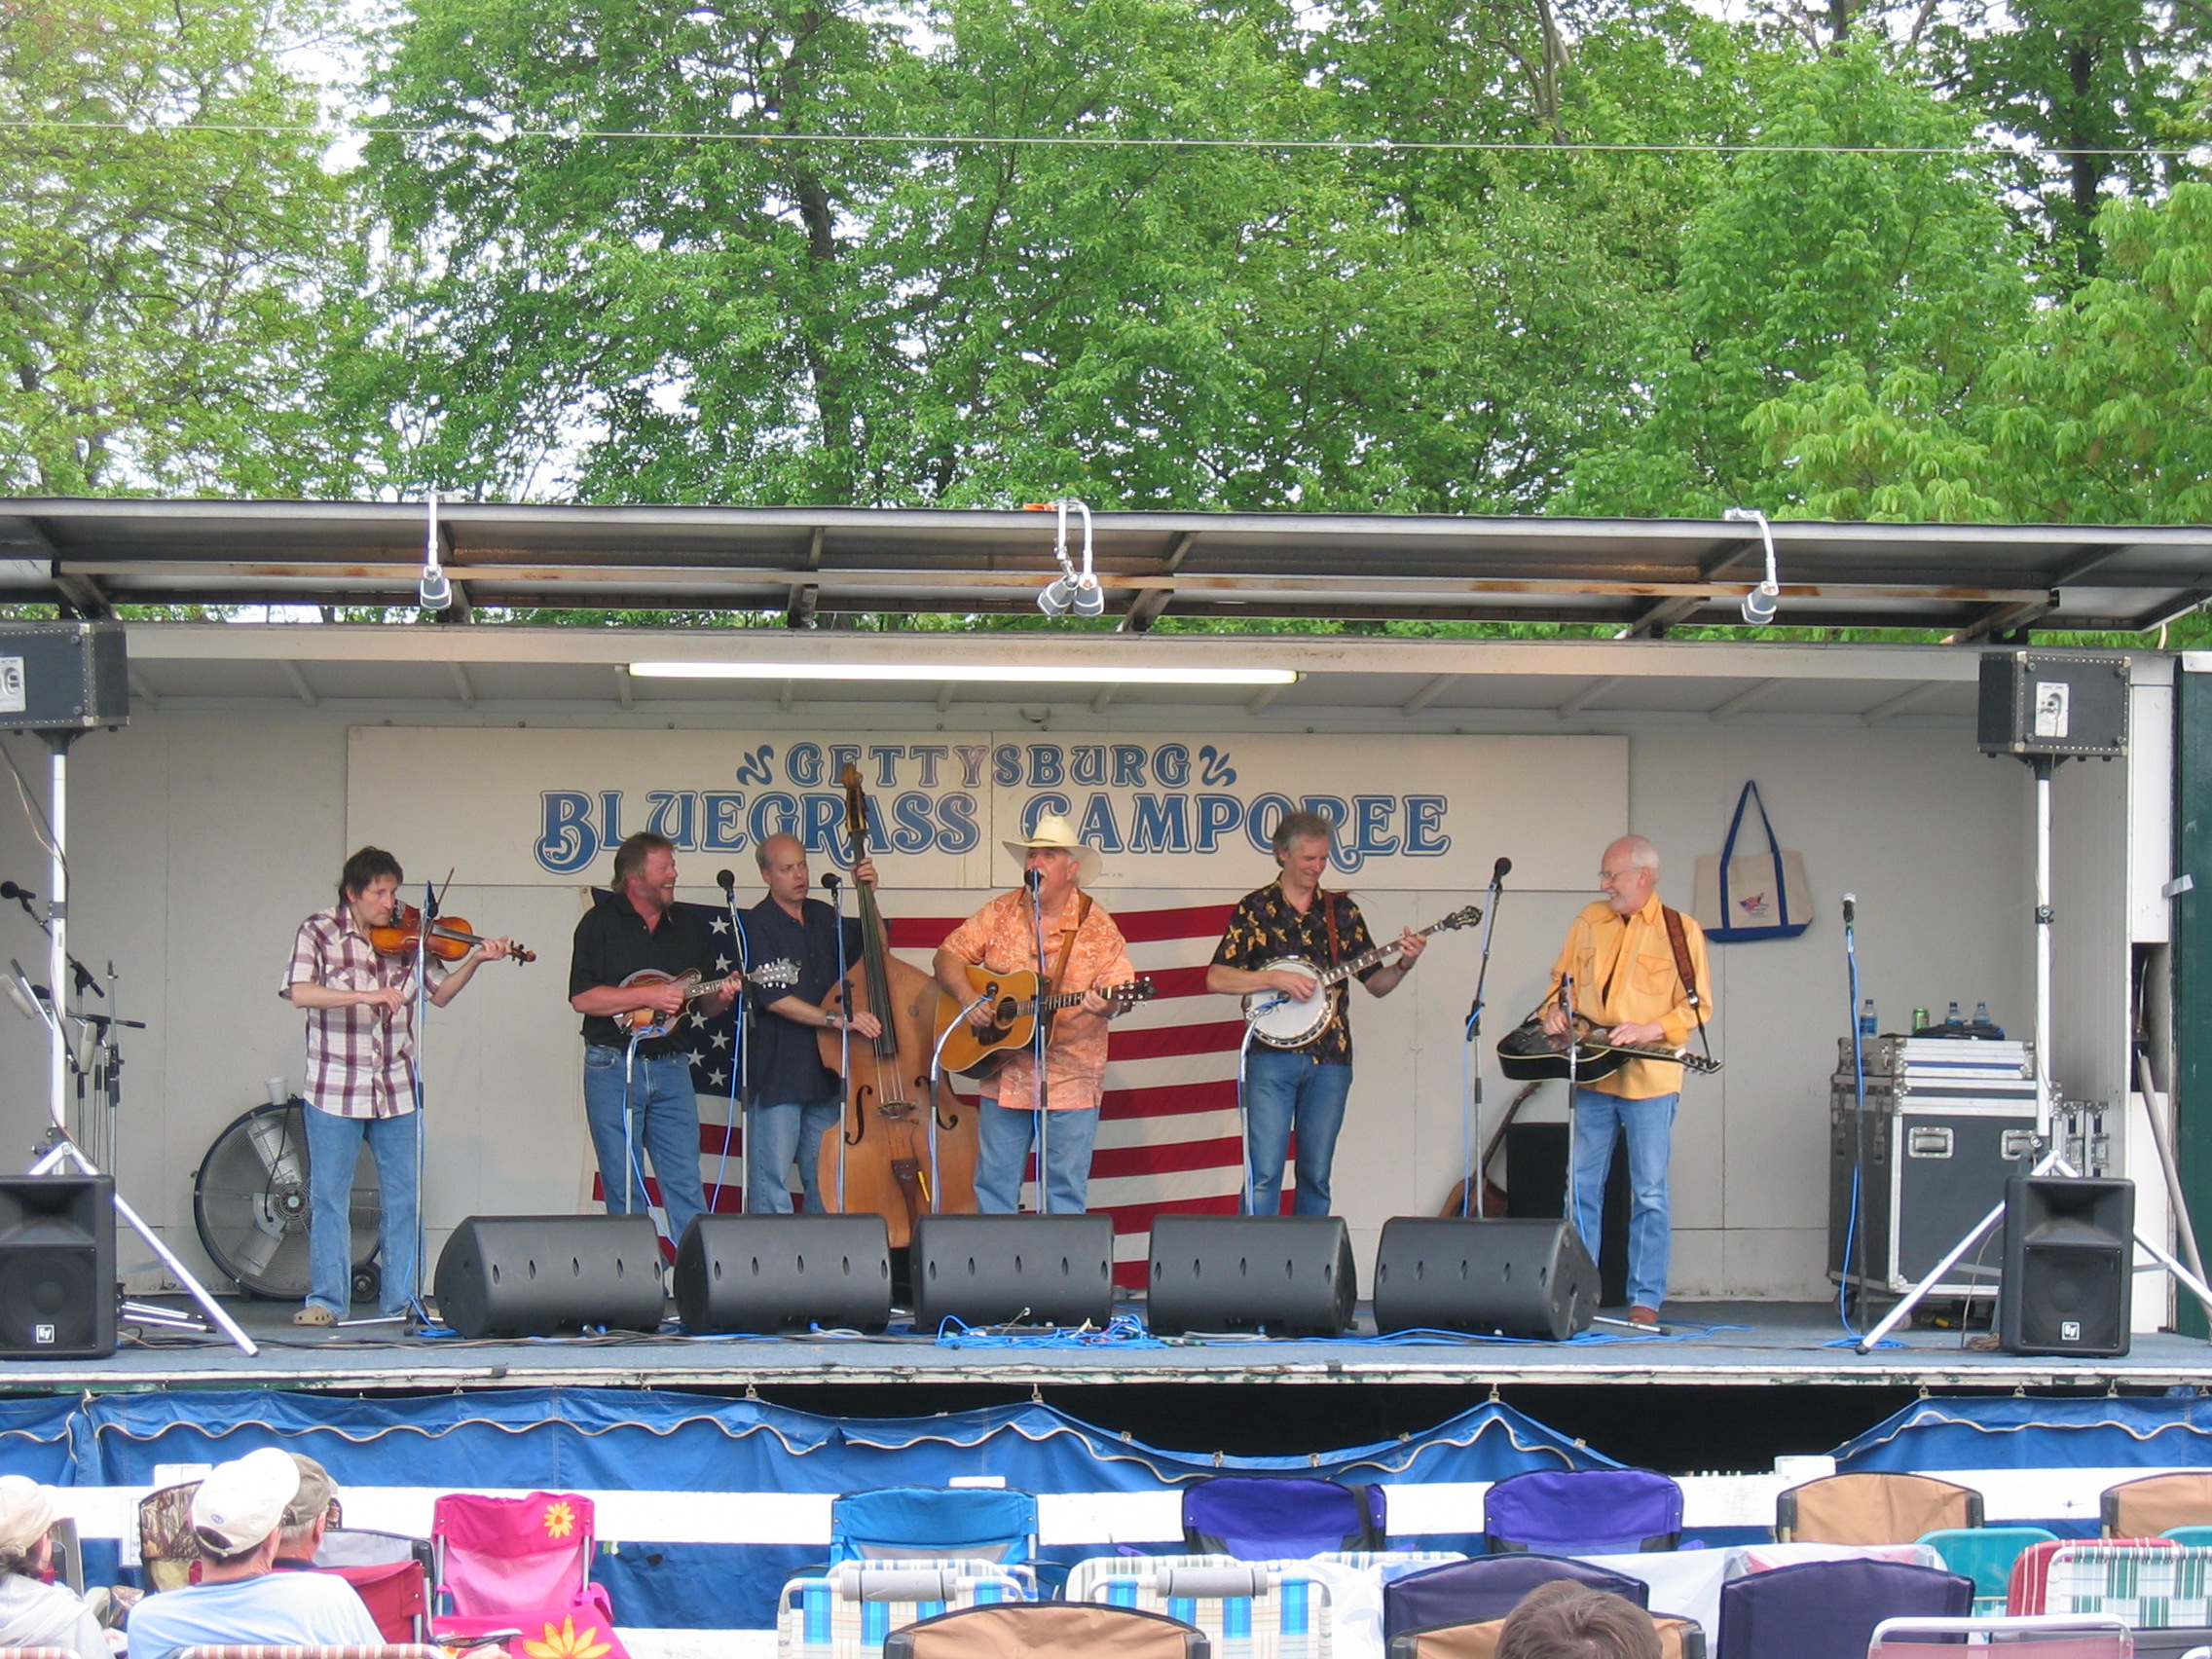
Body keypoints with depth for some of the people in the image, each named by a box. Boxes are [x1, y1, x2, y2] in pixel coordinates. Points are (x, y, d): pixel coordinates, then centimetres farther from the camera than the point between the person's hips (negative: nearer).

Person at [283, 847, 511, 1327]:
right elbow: (300, 992, -20)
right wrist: (367, 996, -30)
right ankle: (325, 1300, 8)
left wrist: (473, 960, -5)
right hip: (333, 1090, -3)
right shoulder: (318, 933, -6)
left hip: (397, 1091, 3)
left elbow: (440, 994, 11)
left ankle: (403, 1300, 12)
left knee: (403, 1199, 5)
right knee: (328, 1198, 2)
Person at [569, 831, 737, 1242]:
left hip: (671, 1069, 3)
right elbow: (582, 997, -11)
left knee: (686, 1186, -2)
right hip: (612, 1068, -3)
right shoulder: (601, 923, 0)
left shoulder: (690, 926, 12)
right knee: (624, 1190, 1)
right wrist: (648, 996, -17)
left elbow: (703, 1005, 17)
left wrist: (719, 997, -6)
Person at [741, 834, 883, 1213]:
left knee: (823, 1180, 12)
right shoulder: (758, 926, -8)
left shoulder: (823, 917, 11)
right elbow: (773, 998, -17)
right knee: (771, 1181, -7)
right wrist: (837, 1019, -24)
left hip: (824, 1069, 7)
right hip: (776, 1072, -7)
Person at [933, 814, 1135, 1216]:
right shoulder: (1001, 914, 5)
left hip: (1071, 1080, -3)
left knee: (1066, 1190, 1)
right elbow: (949, 955, 6)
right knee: (994, 1184, 7)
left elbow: (1119, 987, -8)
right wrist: (966, 997, -12)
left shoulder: (1095, 925, -3)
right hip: (1003, 1077, 3)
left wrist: (1104, 1005, -30)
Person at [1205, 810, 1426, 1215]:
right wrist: (1276, 978, -16)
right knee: (1264, 1174, -10)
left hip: (1329, 1060, 3)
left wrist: (1402, 965, -7)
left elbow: (1375, 983, 14)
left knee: (1316, 1177, 5)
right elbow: (1216, 979, -4)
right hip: (1272, 1056, -3)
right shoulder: (1255, 909, 3)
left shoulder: (1342, 911, 12)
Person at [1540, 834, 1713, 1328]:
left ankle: (1646, 1300, 3)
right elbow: (1563, 981, 20)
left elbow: (1698, 1005, -2)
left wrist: (1648, 1029, -16)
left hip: (1649, 1080, -4)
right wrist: (1555, 1011, -1)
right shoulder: (1590, 922, 11)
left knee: (1649, 1192, -1)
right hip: (1592, 1075, 4)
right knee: (1582, 1187, 5)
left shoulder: (1680, 930, -1)